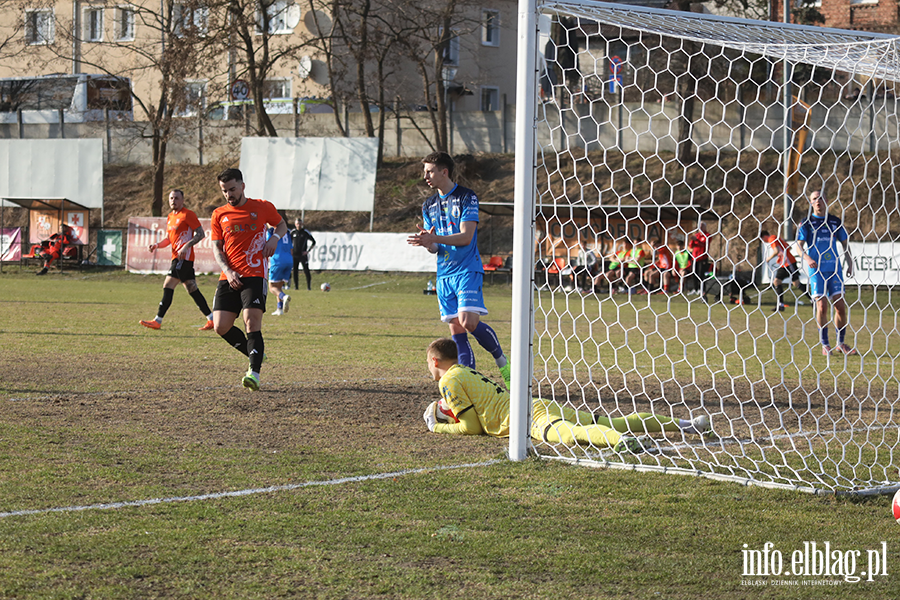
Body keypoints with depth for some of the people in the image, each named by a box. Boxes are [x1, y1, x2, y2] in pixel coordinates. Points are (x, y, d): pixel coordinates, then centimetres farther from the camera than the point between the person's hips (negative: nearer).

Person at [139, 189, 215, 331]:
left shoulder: (187, 214, -7)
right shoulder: (170, 217, 19)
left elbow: (201, 234, -10)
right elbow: (169, 238, 26)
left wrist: (186, 246, -20)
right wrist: (157, 245, 7)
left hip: (184, 257, -9)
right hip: (177, 257, 9)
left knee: (168, 286, -11)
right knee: (192, 290, 7)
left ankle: (157, 321, -10)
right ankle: (211, 318, 8)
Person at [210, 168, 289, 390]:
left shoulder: (263, 207, 5)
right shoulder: (219, 214, 10)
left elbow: (282, 225, 21)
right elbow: (216, 247, 9)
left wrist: (275, 237, -3)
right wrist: (227, 271, -7)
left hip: (255, 276, -3)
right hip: (229, 278, 4)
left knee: (252, 322, -17)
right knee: (221, 327, -5)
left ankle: (254, 373, -17)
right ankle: (255, 353, 17)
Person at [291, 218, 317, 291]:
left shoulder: (306, 232, -2)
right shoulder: (292, 232, 6)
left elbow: (313, 242, 3)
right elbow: (289, 242, 22)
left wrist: (307, 251, -4)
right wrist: (290, 250, 8)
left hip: (303, 255, -3)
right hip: (295, 255, 3)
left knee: (306, 271, -8)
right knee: (295, 271, 4)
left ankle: (309, 286, -5)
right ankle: (296, 286, 11)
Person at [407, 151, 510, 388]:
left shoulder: (466, 197, -5)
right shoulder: (429, 205, 15)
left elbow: (466, 236, -13)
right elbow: (435, 247, 14)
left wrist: (433, 239, -23)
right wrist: (427, 243, -9)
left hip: (467, 269, -6)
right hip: (444, 274, 6)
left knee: (469, 322, -20)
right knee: (456, 331, 0)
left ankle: (503, 362, 0)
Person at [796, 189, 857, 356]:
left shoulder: (835, 221, 11)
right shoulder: (807, 222, 3)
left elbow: (845, 243, 18)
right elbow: (799, 244, -3)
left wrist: (850, 264, 7)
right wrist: (806, 258, -23)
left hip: (834, 270, 3)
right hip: (816, 270, -3)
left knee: (840, 306, -1)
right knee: (822, 306, -8)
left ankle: (841, 344, 12)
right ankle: (825, 344, 4)